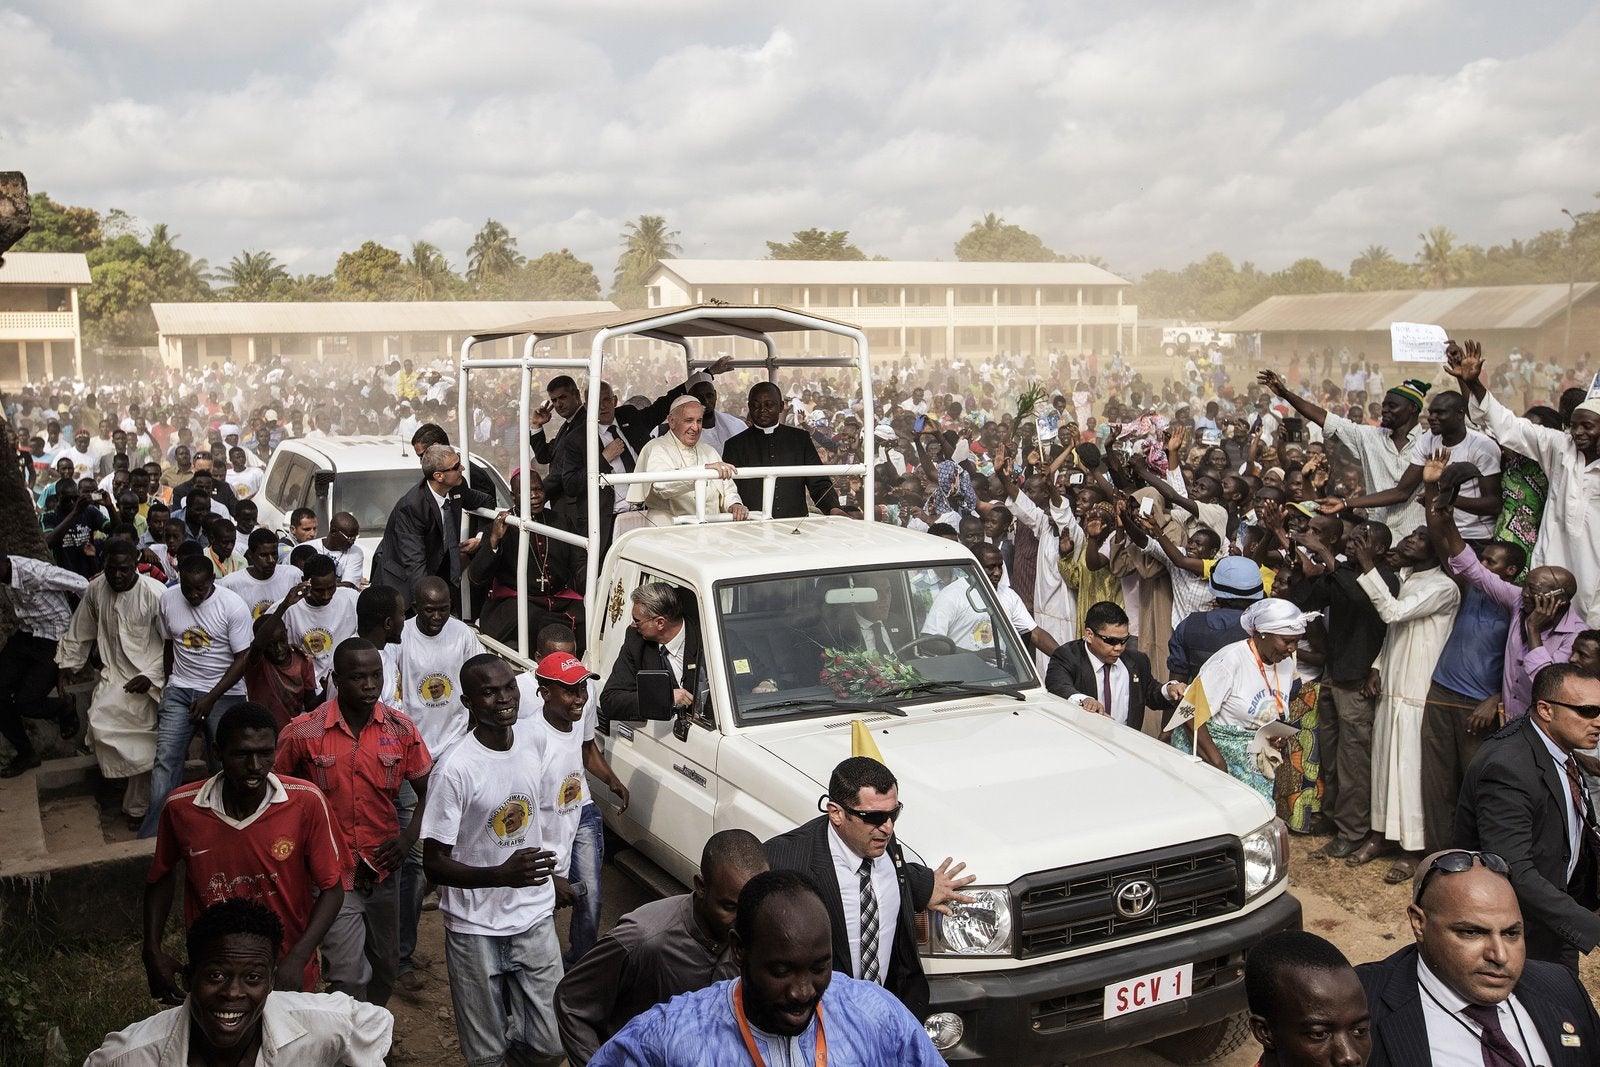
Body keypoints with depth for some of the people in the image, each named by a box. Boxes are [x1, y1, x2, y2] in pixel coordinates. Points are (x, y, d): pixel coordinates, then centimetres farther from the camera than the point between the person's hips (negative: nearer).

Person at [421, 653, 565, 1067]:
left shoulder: (529, 741, -2)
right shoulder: (456, 769, -20)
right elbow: (434, 863, -17)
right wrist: (502, 875, -31)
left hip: (534, 916, 4)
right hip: (477, 928, -4)